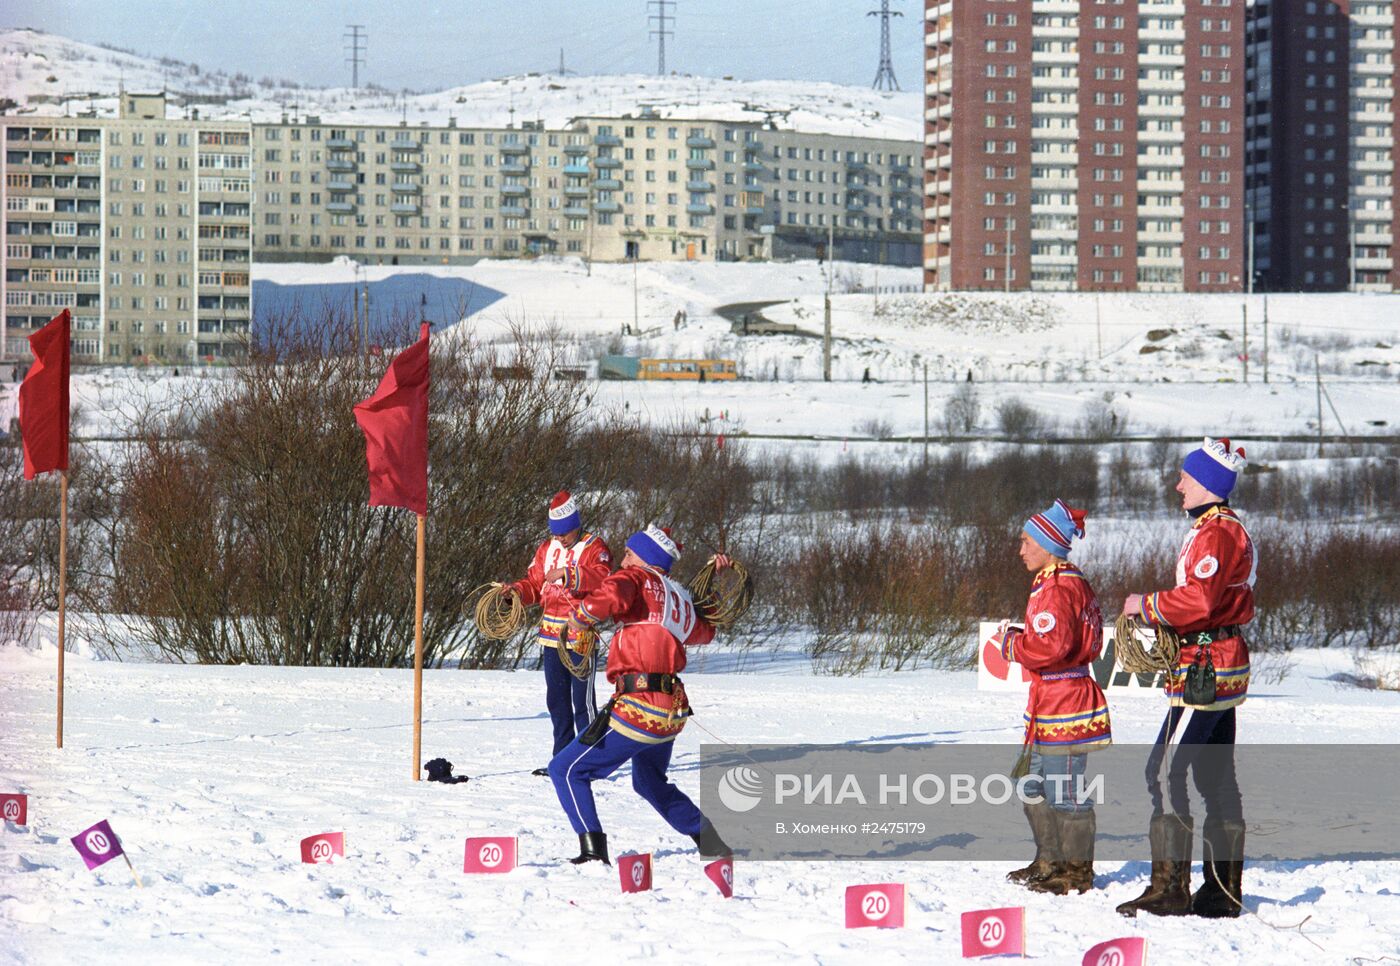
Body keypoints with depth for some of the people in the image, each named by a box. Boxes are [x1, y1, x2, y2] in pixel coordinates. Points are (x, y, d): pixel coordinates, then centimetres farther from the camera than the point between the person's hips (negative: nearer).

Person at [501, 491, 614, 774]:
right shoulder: (547, 549, 15)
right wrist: (518, 590, -4)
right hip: (551, 634, 7)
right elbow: (535, 584, 16)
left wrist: (567, 574, -31)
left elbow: (602, 578, -23)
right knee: (556, 699, 12)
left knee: (582, 700, -7)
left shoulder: (594, 548, -5)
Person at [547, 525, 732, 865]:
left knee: (566, 771, -1)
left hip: (637, 707, -8)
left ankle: (593, 850, -12)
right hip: (673, 713, 8)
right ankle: (708, 836, 28)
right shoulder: (683, 599, 18)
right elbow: (704, 631, 39)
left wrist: (579, 618, -8)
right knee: (650, 782, 33)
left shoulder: (637, 579, -3)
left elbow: (607, 598, -26)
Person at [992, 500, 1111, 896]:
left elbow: (1050, 646, -25)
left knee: (1065, 789, -5)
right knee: (1037, 786, 19)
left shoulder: (1055, 589, -17)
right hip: (1050, 700, 11)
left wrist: (1011, 643, -9)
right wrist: (1017, 637, 13)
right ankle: (1050, 862, 28)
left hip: (1063, 699, -11)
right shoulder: (1073, 582, 16)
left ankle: (1077, 871, 1)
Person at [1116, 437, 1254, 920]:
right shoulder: (1228, 528, 18)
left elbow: (1198, 600, -26)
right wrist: (1164, 613, 11)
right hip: (1225, 664, 11)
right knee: (1216, 777, 12)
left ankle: (1170, 889, -11)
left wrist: (1148, 605, -11)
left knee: (1165, 773, -10)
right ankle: (1223, 892, 15)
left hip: (1205, 670, -11)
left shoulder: (1216, 533, -15)